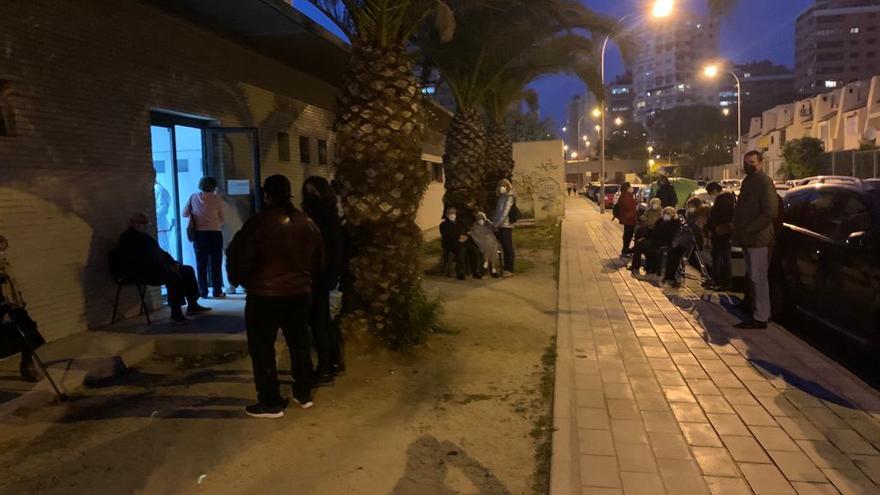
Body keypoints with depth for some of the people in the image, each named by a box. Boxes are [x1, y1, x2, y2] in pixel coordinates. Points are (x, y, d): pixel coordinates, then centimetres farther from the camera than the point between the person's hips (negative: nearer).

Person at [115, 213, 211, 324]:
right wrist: (166, 268, -24)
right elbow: (143, 261, -22)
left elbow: (160, 252, 20)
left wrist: (173, 263, 2)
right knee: (174, 276, -32)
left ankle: (192, 306, 4)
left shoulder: (144, 235, 20)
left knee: (188, 270, 2)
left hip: (156, 268, 10)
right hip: (142, 273, -10)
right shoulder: (128, 239, -10)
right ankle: (176, 314, -31)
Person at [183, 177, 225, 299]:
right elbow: (221, 219, -1)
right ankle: (217, 291, 5)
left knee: (201, 264, 9)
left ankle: (203, 291, 8)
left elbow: (185, 213, 4)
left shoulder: (193, 197, 1)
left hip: (198, 234, 2)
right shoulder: (216, 198, -5)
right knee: (215, 263, 5)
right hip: (214, 234, -2)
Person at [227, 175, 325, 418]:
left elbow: (240, 258, -12)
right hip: (300, 293, 6)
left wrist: (237, 279, 8)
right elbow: (319, 261, 12)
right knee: (300, 345, 17)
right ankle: (304, 394, 27)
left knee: (262, 349, 5)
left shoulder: (259, 222, -14)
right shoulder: (308, 223, 4)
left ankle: (271, 403, 9)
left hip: (264, 296, -5)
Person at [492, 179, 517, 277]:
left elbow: (505, 212, -13)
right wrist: (494, 223, 8)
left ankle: (509, 269, 1)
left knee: (508, 247, -3)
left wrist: (497, 224, -13)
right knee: (504, 247, 9)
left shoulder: (509, 197, -6)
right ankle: (507, 268, 14)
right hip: (500, 226, 7)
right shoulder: (501, 197, 17)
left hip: (506, 225, -7)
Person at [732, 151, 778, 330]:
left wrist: (749, 230, -20)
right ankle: (760, 313, 21)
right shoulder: (748, 182, 19)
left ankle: (761, 318, -1)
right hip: (748, 240, 9)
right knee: (753, 278, 13)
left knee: (758, 279, -6)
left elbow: (770, 212, -19)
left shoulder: (764, 182, -10)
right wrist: (738, 233, 13)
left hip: (759, 239, -9)